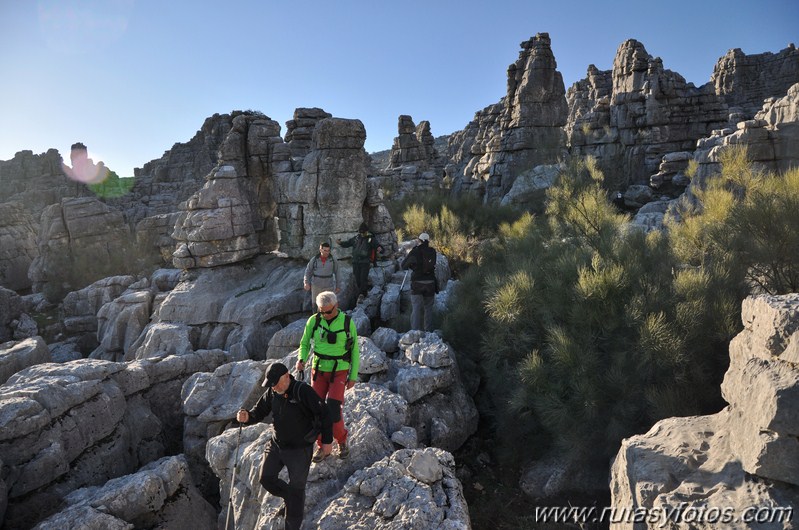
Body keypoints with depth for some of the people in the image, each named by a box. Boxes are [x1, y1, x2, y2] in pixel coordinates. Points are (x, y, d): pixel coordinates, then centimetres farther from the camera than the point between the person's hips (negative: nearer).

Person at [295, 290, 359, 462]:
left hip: (339, 372, -2)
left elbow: (354, 350, -3)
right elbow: (304, 344, 4)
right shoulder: (313, 321, -8)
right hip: (318, 370, 3)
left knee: (333, 409, -14)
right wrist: (301, 360, -19)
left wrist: (353, 376, -4)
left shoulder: (347, 322, -12)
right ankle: (323, 447, 22)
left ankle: (341, 439, 16)